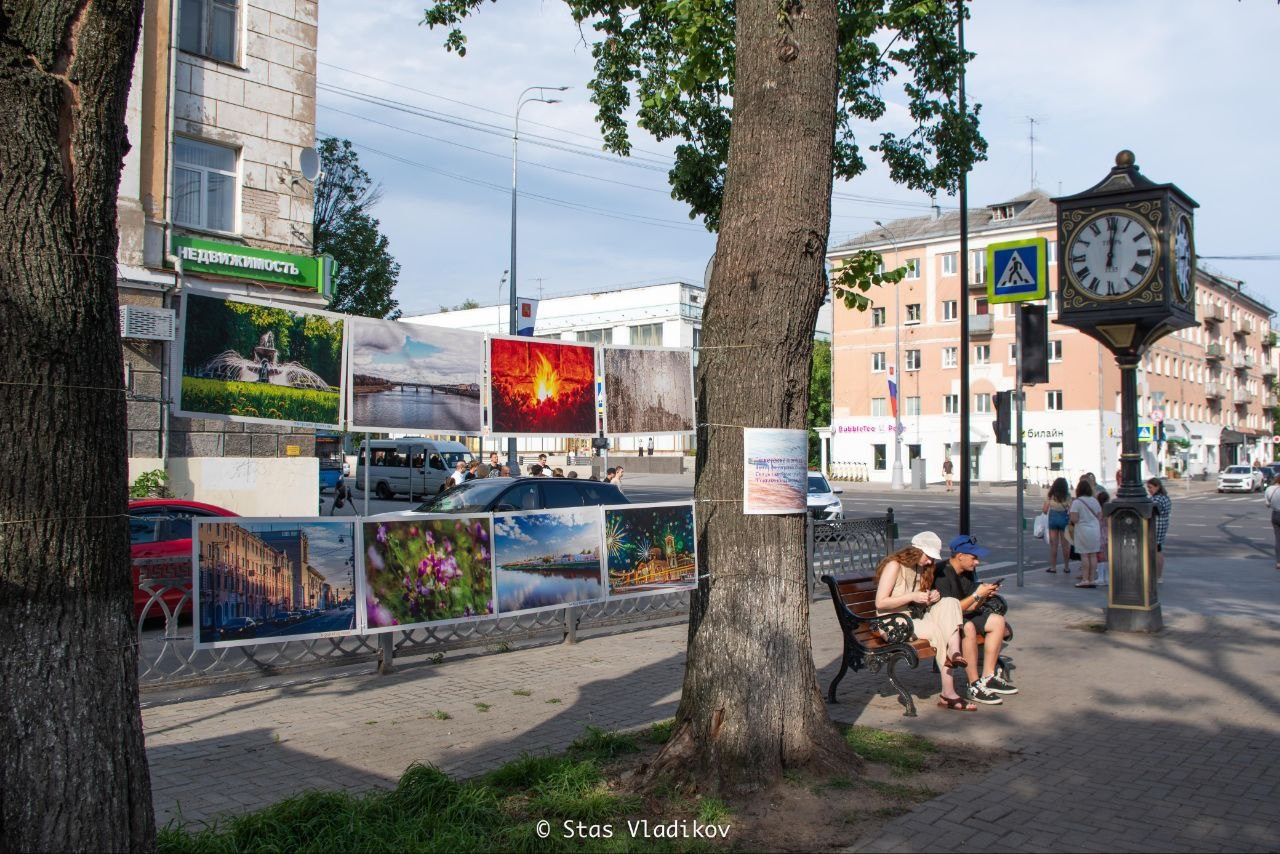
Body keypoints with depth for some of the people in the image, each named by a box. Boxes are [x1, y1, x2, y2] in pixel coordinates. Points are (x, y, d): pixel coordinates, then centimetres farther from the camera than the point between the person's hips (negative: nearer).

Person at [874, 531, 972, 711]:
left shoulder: (920, 568, 13)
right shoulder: (894, 566, -12)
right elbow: (880, 603, -19)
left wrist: (931, 597, 0)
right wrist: (912, 597, -22)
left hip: (915, 617, 8)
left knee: (950, 603, -14)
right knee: (939, 631, -28)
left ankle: (954, 653, -34)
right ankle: (948, 694, -25)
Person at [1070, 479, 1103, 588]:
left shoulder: (1076, 502, -11)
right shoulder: (1095, 501, 6)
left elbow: (1074, 519, -17)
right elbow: (1100, 517, 11)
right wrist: (1100, 533, 19)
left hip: (1083, 530, -5)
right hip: (1095, 529, 5)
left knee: (1084, 555, -2)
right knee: (1093, 554, 7)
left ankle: (1085, 579, -1)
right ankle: (1091, 579, 10)